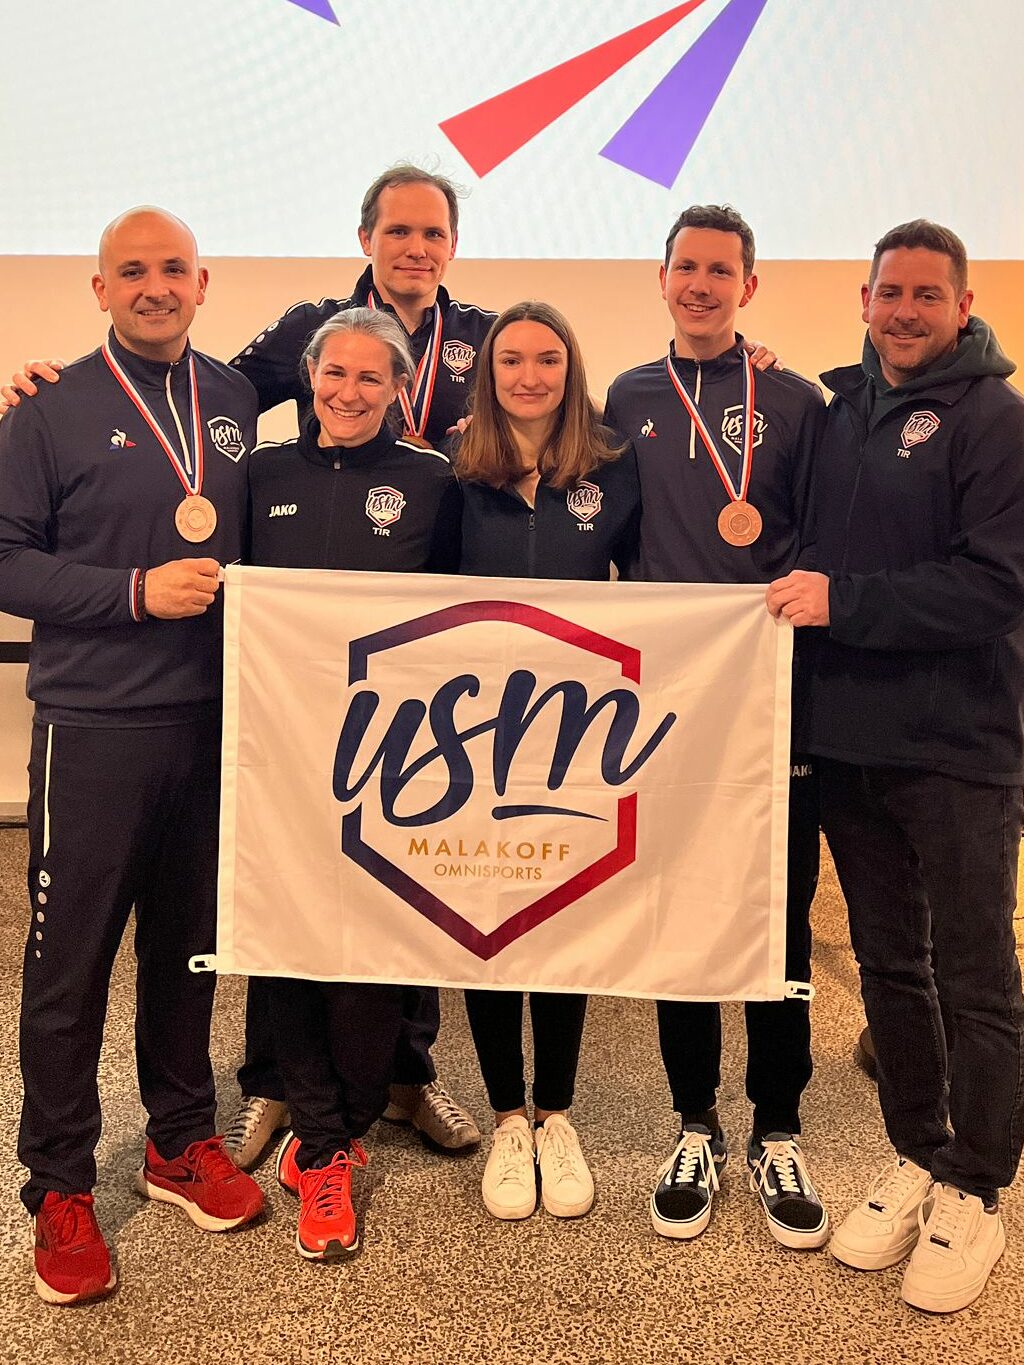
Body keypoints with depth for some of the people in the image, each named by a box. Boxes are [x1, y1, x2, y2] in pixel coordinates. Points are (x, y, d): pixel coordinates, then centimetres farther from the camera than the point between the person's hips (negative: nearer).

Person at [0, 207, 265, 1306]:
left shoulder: (234, 400, 10)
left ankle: (180, 1142, 33)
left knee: (189, 942, 15)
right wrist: (137, 592, -15)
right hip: (94, 729, -3)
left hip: (214, 720, 4)